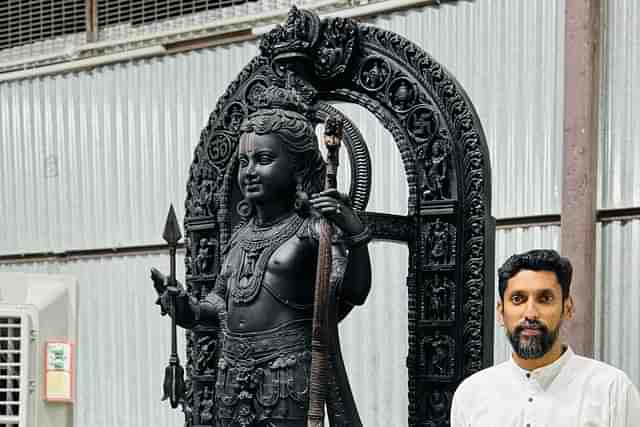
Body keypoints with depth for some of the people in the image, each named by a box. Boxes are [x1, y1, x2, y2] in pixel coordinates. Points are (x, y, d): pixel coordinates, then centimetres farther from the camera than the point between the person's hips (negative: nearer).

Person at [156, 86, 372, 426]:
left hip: (288, 376, -6)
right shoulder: (241, 237, 14)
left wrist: (355, 232, -31)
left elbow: (353, 292, -18)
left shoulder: (311, 229, -6)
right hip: (232, 379, 7)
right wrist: (190, 310, 4)